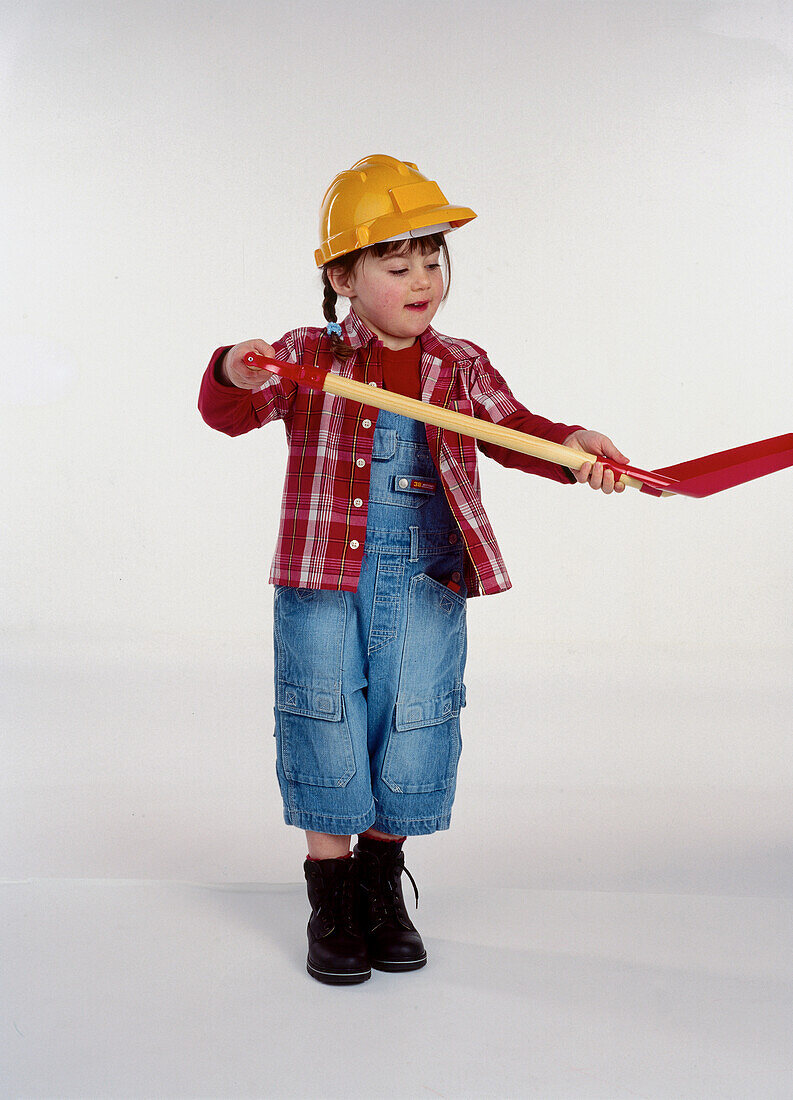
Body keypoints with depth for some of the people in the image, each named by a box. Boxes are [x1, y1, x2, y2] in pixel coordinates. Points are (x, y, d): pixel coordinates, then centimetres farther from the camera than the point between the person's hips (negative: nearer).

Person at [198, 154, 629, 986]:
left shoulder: (460, 367, 6)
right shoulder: (307, 358, -1)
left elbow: (513, 432, 5)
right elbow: (229, 413, -9)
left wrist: (576, 449, -16)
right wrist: (234, 376, -33)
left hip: (425, 588, 2)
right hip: (323, 583, -2)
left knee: (411, 739, 8)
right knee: (326, 734, 4)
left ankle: (382, 886, 30)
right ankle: (333, 905, 21)